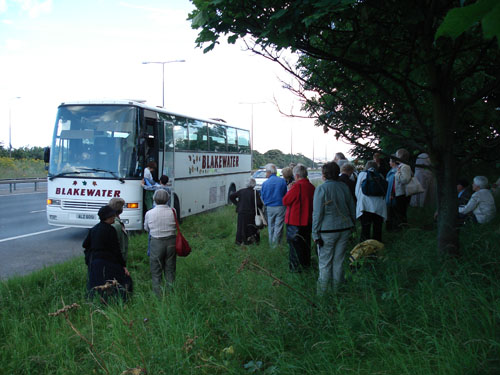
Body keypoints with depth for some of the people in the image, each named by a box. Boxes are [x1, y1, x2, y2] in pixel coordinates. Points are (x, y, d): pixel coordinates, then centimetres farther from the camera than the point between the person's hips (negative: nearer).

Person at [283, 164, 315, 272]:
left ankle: (295, 266, 9)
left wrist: (289, 190, -2)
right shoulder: (311, 186, 1)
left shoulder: (297, 186, -22)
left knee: (294, 243, 4)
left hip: (295, 221, -7)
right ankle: (306, 263, 31)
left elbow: (285, 201, -16)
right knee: (306, 242, 19)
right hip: (307, 220, 7)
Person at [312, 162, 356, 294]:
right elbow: (352, 210, 13)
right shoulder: (344, 187, 6)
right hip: (345, 229, 5)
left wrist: (315, 234, -8)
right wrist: (351, 226, 23)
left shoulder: (321, 189, -11)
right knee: (339, 262, 14)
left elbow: (317, 213, -12)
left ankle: (323, 294, 11)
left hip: (327, 230, -5)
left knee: (325, 264, 5)